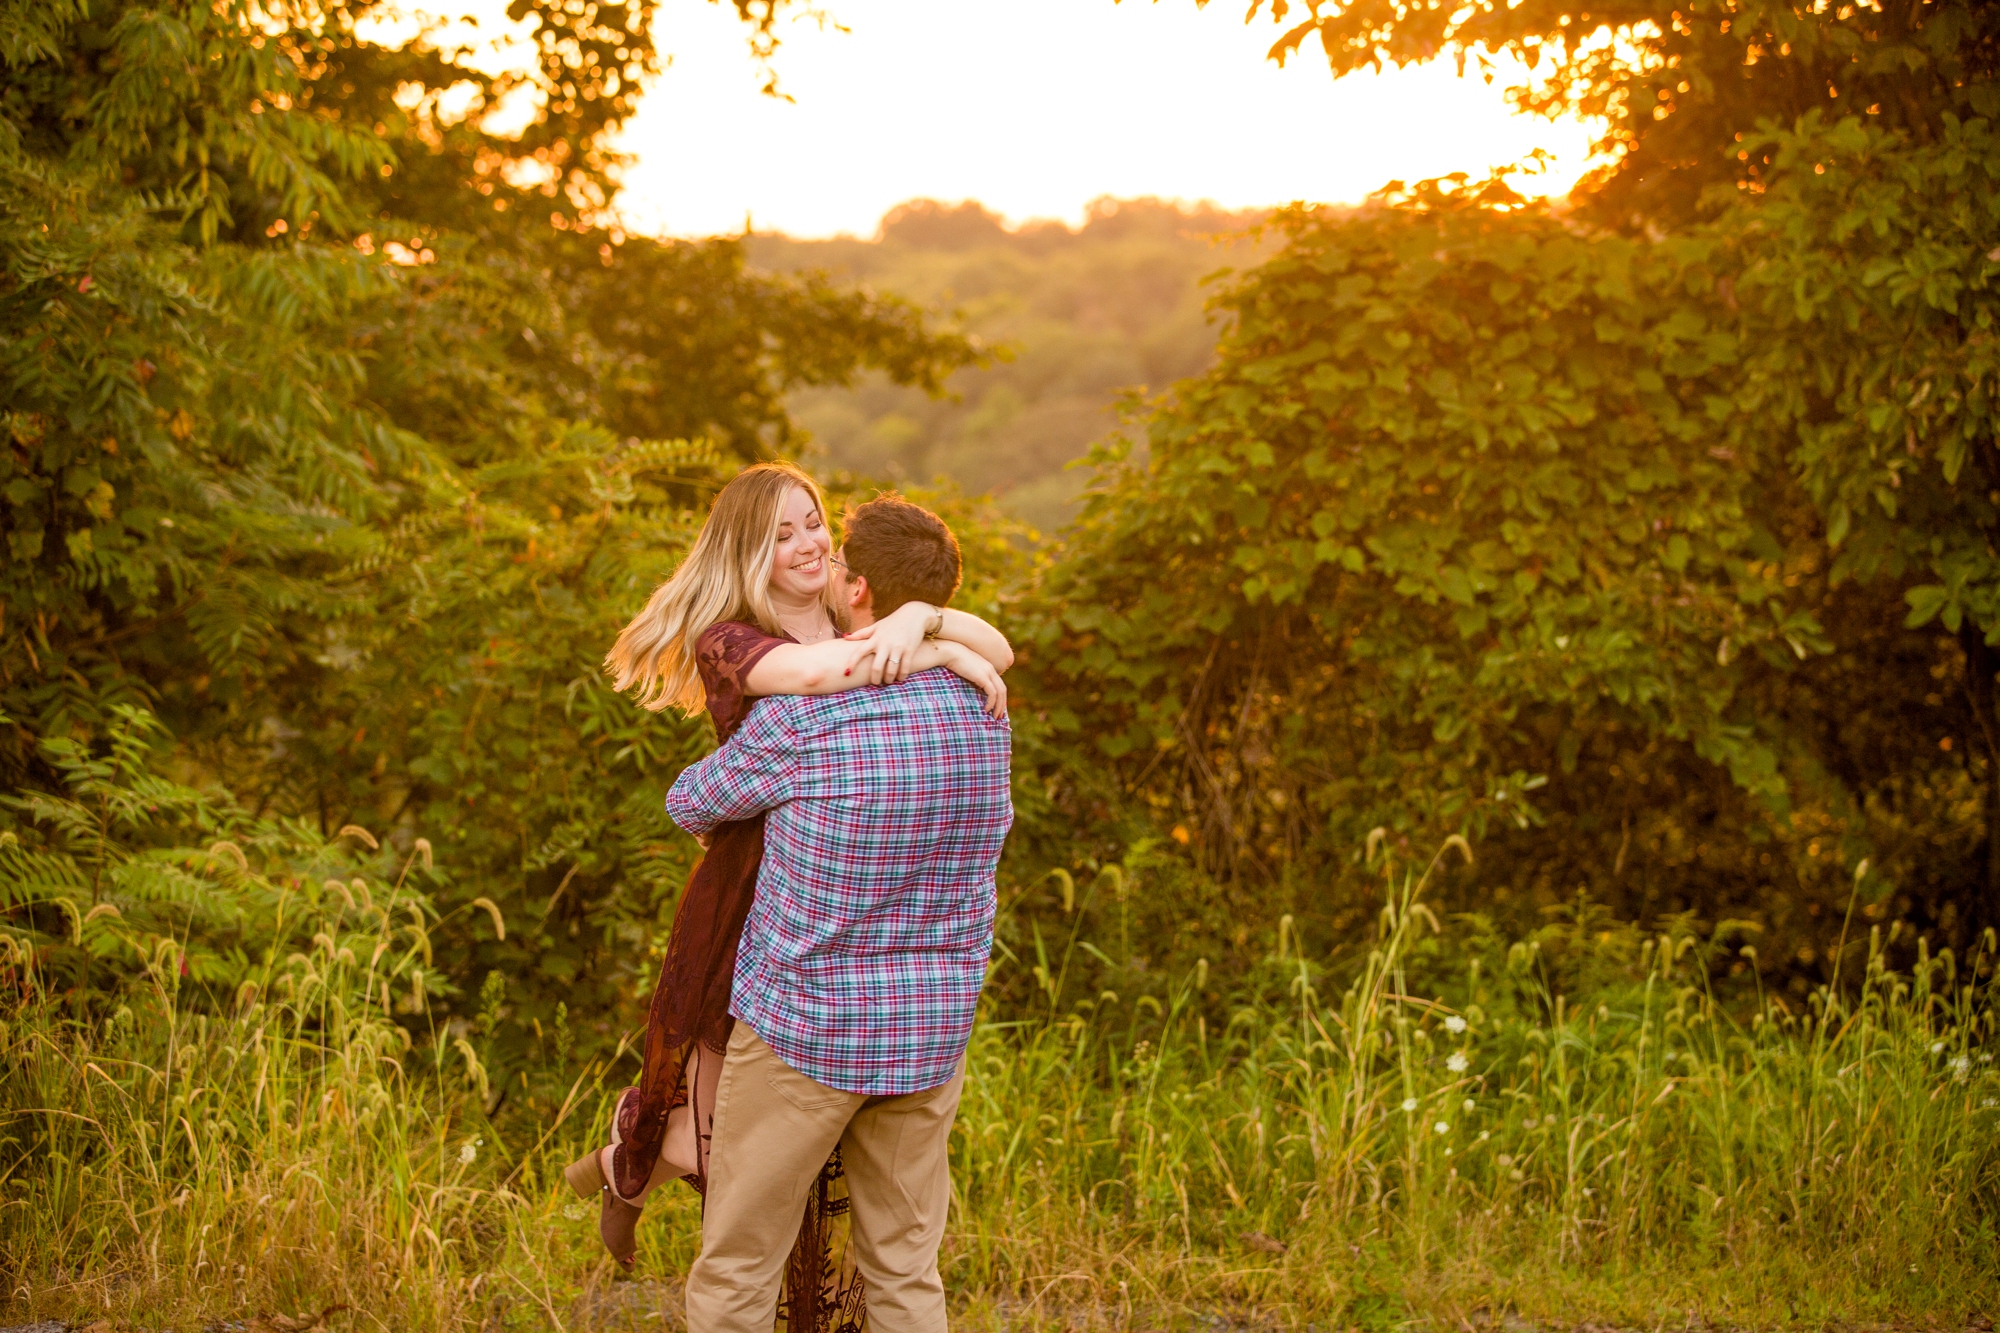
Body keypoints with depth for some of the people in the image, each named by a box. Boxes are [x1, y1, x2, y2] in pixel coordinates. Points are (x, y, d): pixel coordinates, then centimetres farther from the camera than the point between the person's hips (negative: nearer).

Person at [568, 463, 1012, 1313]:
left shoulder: (863, 631, 6)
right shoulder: (728, 644, -11)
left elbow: (999, 652, -5)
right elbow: (812, 673, -33)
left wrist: (921, 617, -24)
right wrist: (944, 654, -27)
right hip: (747, 914, -5)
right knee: (704, 1157, 4)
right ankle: (635, 1148, 40)